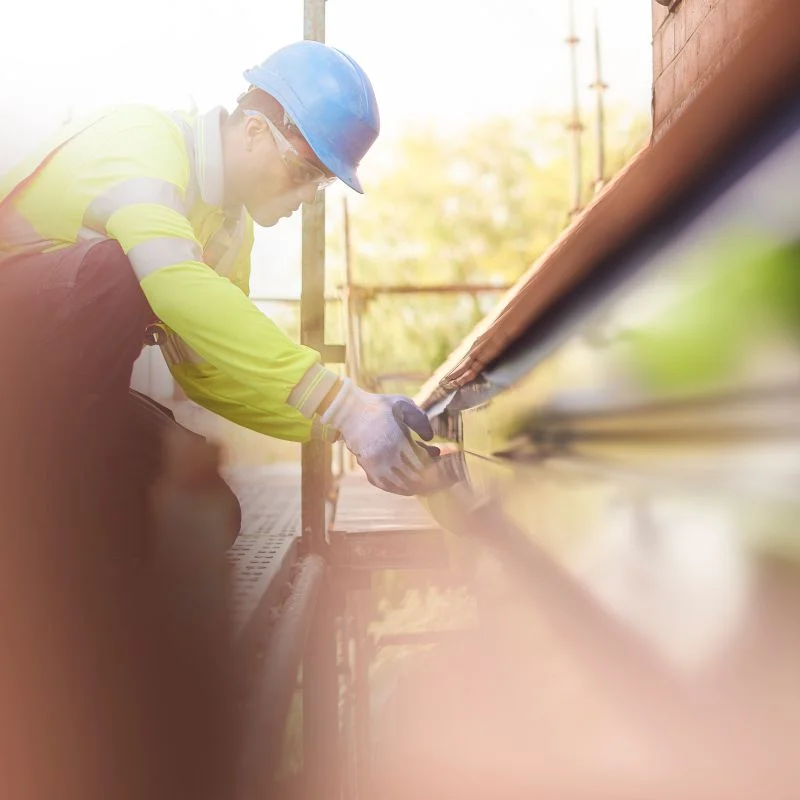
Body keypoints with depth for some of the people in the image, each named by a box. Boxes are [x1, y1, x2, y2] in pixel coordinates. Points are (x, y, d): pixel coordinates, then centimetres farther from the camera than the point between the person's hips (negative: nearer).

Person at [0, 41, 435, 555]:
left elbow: (208, 371, 4)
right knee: (118, 268, -35)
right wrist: (343, 405, -42)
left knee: (207, 518, -9)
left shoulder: (231, 228, 6)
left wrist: (336, 425, -11)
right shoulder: (140, 138, -19)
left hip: (65, 386, 7)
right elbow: (174, 280, -40)